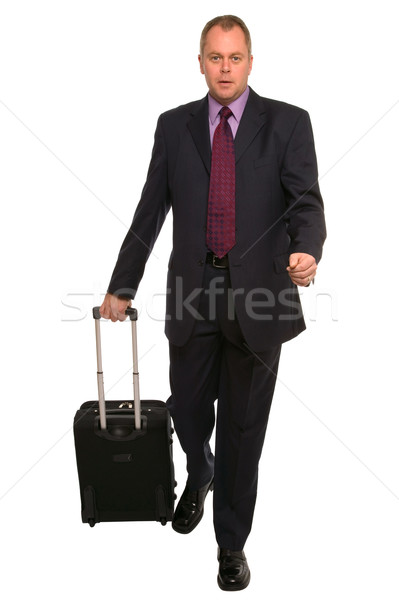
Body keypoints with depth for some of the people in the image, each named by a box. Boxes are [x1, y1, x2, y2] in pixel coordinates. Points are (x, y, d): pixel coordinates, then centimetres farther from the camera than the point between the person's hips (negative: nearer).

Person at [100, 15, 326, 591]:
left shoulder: (288, 123, 0)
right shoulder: (174, 126, 7)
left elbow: (307, 201, -8)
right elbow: (150, 211, 9)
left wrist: (307, 250, -31)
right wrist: (122, 286, 9)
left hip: (259, 293, -2)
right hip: (193, 290, 2)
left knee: (243, 425, 8)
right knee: (187, 407, 13)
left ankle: (232, 543, 28)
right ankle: (199, 478, 49)